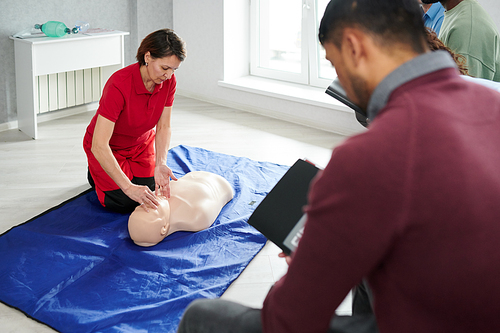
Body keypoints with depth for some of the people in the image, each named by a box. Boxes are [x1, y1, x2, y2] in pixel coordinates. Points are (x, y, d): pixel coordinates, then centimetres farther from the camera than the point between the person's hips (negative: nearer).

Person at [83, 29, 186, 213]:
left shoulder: (168, 82, -22)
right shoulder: (119, 85, -39)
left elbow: (163, 127, -12)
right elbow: (99, 146, -42)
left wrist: (160, 164, -30)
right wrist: (128, 187, -48)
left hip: (142, 143, 5)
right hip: (108, 148, -5)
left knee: (153, 196, -3)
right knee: (125, 203, -10)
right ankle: (96, 171, 18)